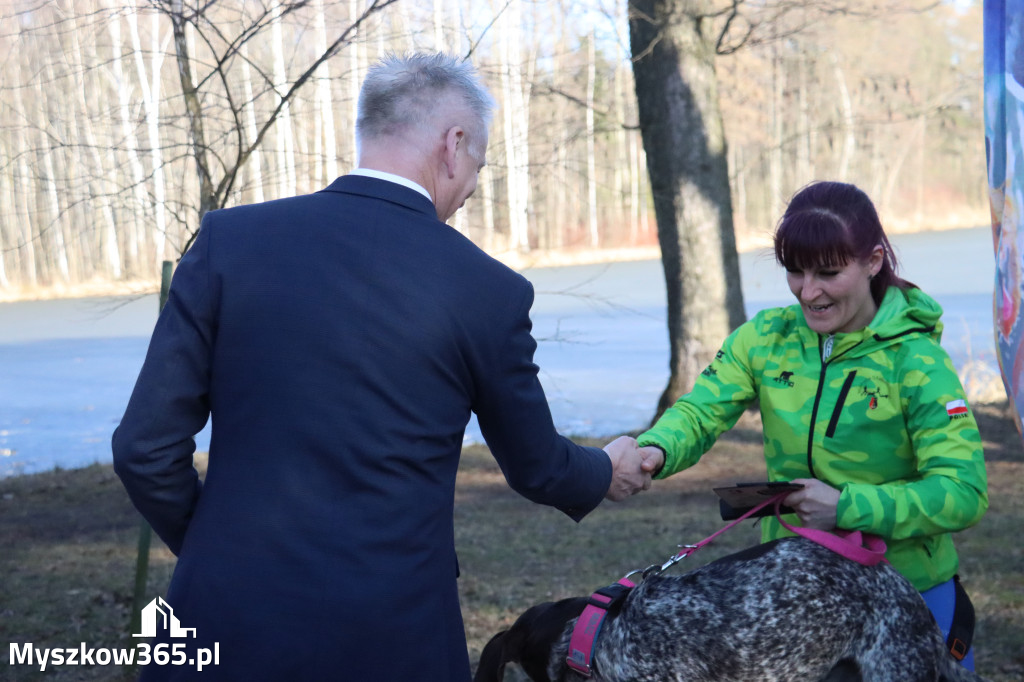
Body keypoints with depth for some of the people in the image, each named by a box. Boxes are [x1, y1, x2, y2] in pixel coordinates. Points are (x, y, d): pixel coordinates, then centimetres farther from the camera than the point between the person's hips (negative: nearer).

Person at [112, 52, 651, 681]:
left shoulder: (232, 238, -3)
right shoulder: (490, 292, -5)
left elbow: (146, 446, -3)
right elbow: (537, 469, 10)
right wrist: (606, 472, 32)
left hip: (230, 621, 1)